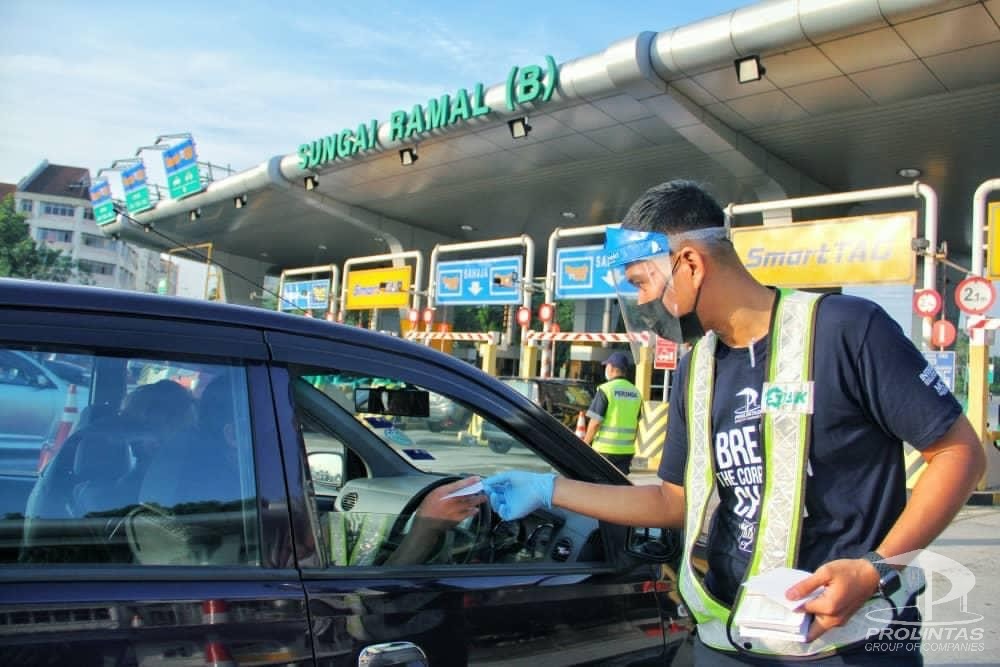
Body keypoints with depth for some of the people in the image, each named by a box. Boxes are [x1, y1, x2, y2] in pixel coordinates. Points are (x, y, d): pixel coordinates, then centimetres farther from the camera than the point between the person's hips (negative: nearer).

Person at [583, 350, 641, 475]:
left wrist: (585, 443, -1)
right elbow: (636, 424, 13)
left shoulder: (606, 389, -10)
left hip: (605, 449, -5)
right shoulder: (635, 393, 8)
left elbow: (595, 422, -12)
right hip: (626, 450, 5)